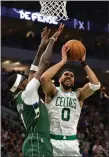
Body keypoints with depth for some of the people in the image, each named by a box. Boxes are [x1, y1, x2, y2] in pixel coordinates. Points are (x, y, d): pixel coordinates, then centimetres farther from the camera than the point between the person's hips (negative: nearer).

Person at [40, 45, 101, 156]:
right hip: (53, 141, -3)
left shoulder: (78, 95, 10)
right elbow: (44, 78, -17)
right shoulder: (53, 92, 3)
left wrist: (83, 63, -1)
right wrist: (63, 61, -12)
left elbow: (96, 84, -5)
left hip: (72, 143, 3)